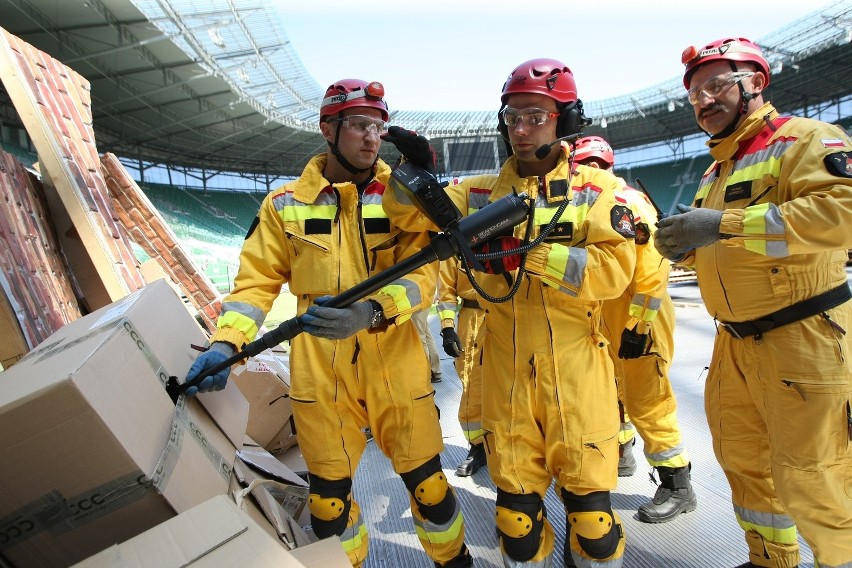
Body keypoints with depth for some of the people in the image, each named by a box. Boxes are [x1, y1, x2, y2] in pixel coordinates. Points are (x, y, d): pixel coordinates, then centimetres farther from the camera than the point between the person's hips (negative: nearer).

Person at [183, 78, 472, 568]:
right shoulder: (287, 203, 4)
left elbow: (422, 275, -11)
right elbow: (258, 279, 5)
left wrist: (372, 311, -30)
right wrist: (226, 342, -10)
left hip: (397, 366, 0)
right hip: (320, 372, 1)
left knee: (427, 481, 11)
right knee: (329, 494, 14)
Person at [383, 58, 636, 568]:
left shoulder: (596, 188, 1)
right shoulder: (485, 191, 10)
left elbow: (614, 268, -13)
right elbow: (410, 213, 12)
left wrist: (526, 253, -22)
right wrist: (413, 167, -7)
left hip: (576, 366, -2)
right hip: (506, 367, 2)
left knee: (588, 496, 9)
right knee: (516, 499, 12)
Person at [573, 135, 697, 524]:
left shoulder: (630, 203, -15)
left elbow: (652, 271, -21)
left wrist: (637, 325, -22)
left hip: (639, 320, -8)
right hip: (607, 321, 9)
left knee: (646, 403, -4)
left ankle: (677, 486, 11)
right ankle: (620, 454, 41)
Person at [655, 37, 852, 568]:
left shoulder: (804, 139, -9)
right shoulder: (717, 169, 17)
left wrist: (726, 224, -29)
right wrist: (683, 245, 0)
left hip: (804, 340, -8)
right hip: (735, 344, 9)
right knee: (743, 461, 19)